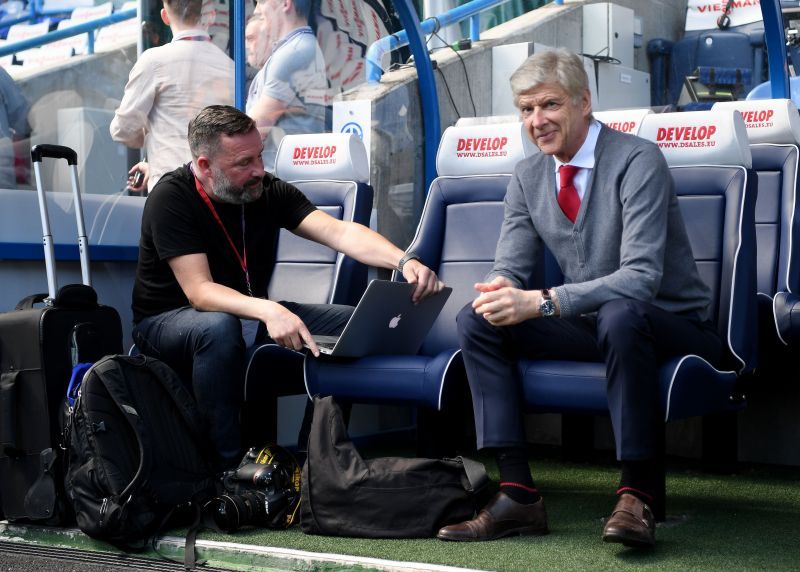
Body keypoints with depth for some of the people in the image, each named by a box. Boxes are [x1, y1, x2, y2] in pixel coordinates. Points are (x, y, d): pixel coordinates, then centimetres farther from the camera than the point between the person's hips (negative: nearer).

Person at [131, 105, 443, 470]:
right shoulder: (171, 199, -20)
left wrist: (404, 261, -35)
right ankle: (228, 464, -29)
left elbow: (338, 232, -17)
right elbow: (199, 292, -29)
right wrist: (267, 310, -46)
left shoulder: (268, 190, -5)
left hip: (249, 315, 6)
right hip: (167, 323, -5)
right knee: (218, 328, -40)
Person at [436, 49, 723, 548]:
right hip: (591, 325, 6)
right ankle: (518, 495, -17)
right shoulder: (528, 177, 4)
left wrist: (541, 301, -35)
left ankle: (637, 496, -31)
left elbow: (642, 276, -27)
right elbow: (511, 265, 6)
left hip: (671, 326, -6)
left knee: (620, 313, -40)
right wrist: (502, 289, -21)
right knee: (478, 320, -13)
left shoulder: (638, 161, -17)